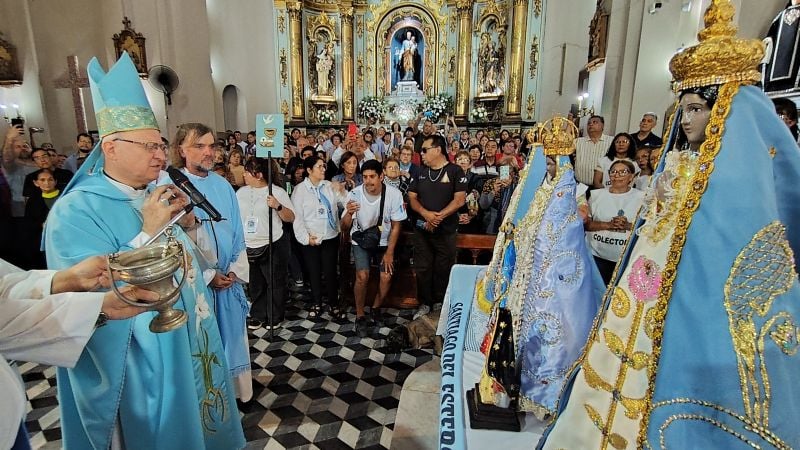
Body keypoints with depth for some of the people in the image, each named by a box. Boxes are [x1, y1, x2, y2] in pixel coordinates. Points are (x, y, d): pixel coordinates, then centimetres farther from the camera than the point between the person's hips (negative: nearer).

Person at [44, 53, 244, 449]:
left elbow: (198, 259, 8)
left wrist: (189, 223, -11)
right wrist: (149, 232, -27)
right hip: (142, 355, -6)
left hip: (191, 337, 6)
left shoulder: (160, 194, 4)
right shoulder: (75, 212, -16)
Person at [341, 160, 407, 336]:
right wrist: (349, 213, -39)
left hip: (384, 241, 1)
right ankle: (360, 316, 3)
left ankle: (375, 308, 15)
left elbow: (396, 225, -9)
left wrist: (389, 252, -10)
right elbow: (345, 225, -16)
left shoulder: (394, 194, -20)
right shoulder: (355, 194, -20)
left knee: (386, 277, -13)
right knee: (362, 276, -18)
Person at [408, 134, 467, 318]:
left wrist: (439, 216, -19)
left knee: (444, 269, 4)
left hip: (446, 230, -4)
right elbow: (412, 197, 7)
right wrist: (426, 214, -12)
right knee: (422, 268, 7)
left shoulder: (455, 171, -3)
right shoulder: (420, 172, 12)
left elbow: (460, 199, -10)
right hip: (422, 228, 4)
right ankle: (425, 303, 21)